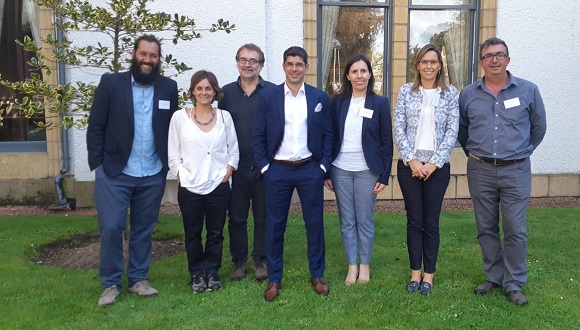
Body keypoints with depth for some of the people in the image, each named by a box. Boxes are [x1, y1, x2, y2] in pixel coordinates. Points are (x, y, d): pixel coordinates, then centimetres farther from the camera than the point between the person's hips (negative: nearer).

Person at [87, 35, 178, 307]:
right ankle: (111, 283, 17)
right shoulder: (110, 83, -2)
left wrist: (169, 163, 1)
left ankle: (138, 279, 27)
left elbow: (173, 128, 7)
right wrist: (97, 164, -8)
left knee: (143, 229, 12)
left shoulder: (168, 88, 4)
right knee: (111, 228, -1)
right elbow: (96, 127, -3)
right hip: (114, 173, -2)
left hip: (153, 176, 2)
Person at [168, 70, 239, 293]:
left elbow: (233, 149, 9)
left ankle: (212, 272, 26)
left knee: (216, 233, 10)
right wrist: (182, 174, -5)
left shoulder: (224, 116, 4)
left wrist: (228, 172, -1)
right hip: (189, 187, -1)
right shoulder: (180, 117, 0)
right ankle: (197, 274, 25)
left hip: (219, 186, 1)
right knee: (193, 235, 9)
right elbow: (173, 153, 3)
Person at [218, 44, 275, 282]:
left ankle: (260, 261, 24)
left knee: (263, 217, 9)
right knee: (236, 217, 9)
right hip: (237, 167, 2)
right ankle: (239, 262, 24)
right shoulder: (227, 92, 6)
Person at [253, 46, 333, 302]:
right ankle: (274, 279, 20)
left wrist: (323, 166, -1)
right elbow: (258, 136, 1)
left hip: (310, 170, 1)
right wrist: (264, 166, -4)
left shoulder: (320, 97, 3)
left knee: (315, 223, 8)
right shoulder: (268, 97, 0)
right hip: (277, 170, 0)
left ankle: (317, 275, 24)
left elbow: (327, 135, 6)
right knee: (274, 225, 6)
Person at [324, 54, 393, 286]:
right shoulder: (337, 102, 3)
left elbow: (387, 142, -1)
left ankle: (364, 265, 24)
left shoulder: (380, 103, -1)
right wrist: (326, 172, 3)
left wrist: (384, 176, -5)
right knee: (347, 221, 9)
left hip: (367, 171, -2)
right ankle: (351, 265, 22)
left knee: (365, 221, 7)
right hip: (340, 169, 2)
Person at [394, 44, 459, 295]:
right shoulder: (406, 91, 3)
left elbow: (452, 132, -2)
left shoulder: (450, 93, 3)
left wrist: (434, 163, -10)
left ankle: (429, 273, 21)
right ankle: (415, 272, 21)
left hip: (437, 166, 0)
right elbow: (398, 129, -1)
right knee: (414, 220, 8)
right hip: (409, 165, 1)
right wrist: (412, 160, -10)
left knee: (431, 222, 6)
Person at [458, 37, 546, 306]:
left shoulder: (528, 91, 0)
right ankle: (494, 277, 25)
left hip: (516, 171, -2)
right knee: (486, 228, 10)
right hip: (480, 171, 2)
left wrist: (521, 151, 14)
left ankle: (514, 284, 14)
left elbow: (538, 127, 11)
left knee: (515, 230, 0)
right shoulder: (468, 95, 3)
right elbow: (461, 130, 16)